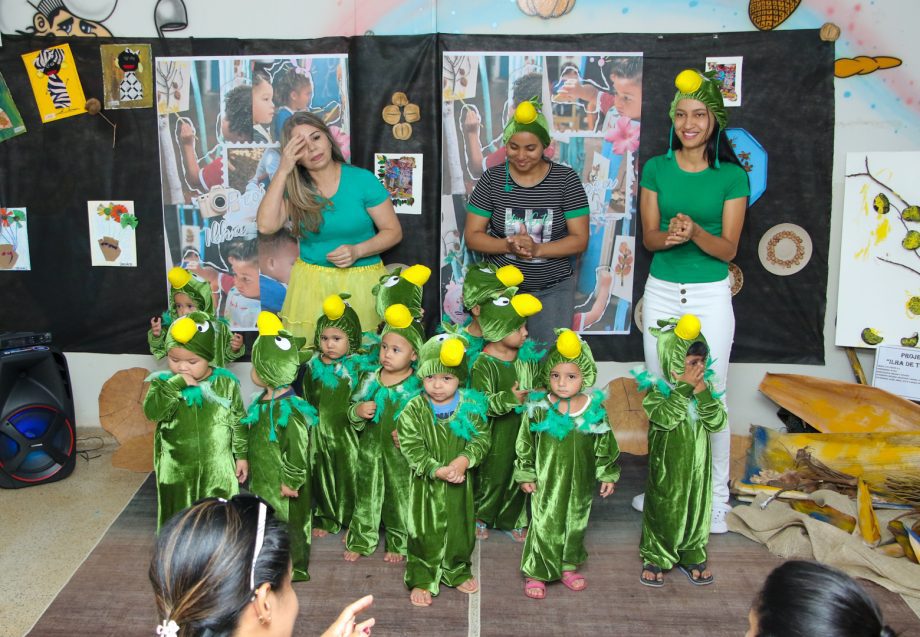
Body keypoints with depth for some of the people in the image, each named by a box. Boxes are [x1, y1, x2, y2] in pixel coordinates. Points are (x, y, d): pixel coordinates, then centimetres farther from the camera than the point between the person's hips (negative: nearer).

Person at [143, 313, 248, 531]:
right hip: (177, 470, 1)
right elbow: (152, 411, -25)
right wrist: (177, 384, -28)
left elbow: (238, 422, 2)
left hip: (217, 469, 0)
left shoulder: (226, 383, -7)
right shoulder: (163, 382, -7)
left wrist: (241, 455, 5)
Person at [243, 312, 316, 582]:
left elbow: (297, 449, -24)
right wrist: (251, 466, 20)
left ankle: (295, 567, 22)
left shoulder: (288, 410, -27)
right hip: (263, 480, 10)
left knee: (287, 523, 6)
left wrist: (291, 481, -21)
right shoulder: (261, 403, 4)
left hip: (282, 485, -10)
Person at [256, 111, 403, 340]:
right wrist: (282, 171, -15)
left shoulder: (362, 179, -6)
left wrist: (357, 251, -18)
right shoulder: (294, 188, 1)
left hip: (361, 281, -2)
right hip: (310, 283, 2)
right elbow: (266, 226, -15)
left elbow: (393, 231, -2)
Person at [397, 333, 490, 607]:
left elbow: (482, 438, -6)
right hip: (426, 483, -2)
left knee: (460, 528, 17)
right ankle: (422, 580, 22)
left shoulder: (471, 406, -7)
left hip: (459, 482, 2)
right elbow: (411, 447, -15)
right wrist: (437, 470, -22)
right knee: (425, 531, 5)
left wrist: (465, 459, -23)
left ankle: (458, 572, 39)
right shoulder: (414, 409, -12)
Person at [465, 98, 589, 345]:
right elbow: (472, 236, -2)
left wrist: (537, 249, -21)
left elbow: (580, 239, -6)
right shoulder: (491, 179, -2)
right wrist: (508, 245, -20)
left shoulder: (565, 179, -4)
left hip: (553, 289, 0)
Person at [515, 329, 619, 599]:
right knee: (545, 524, 3)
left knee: (576, 523, 16)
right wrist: (525, 475, -2)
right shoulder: (538, 408, -12)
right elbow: (525, 444, -4)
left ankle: (568, 566, 36)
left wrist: (608, 474, 6)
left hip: (580, 481, 2)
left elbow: (605, 445, 3)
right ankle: (536, 573, 17)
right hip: (547, 480, -2)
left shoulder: (595, 409, -7)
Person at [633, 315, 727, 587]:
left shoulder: (706, 387, 0)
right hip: (666, 466, -4)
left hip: (697, 465, 4)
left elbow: (717, 422, -10)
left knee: (696, 507, 14)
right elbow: (665, 418, -29)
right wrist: (684, 388, -28)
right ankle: (655, 559, 21)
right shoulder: (658, 389, -14)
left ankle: (692, 557, 30)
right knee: (663, 509, 6)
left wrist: (702, 392, -21)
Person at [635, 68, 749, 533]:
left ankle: (716, 496, 15)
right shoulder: (656, 169, 3)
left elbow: (728, 248, -6)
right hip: (662, 293, 3)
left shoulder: (732, 176, -4)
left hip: (710, 296, -3)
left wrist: (695, 232, -25)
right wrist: (669, 236, -21)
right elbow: (649, 237, 2)